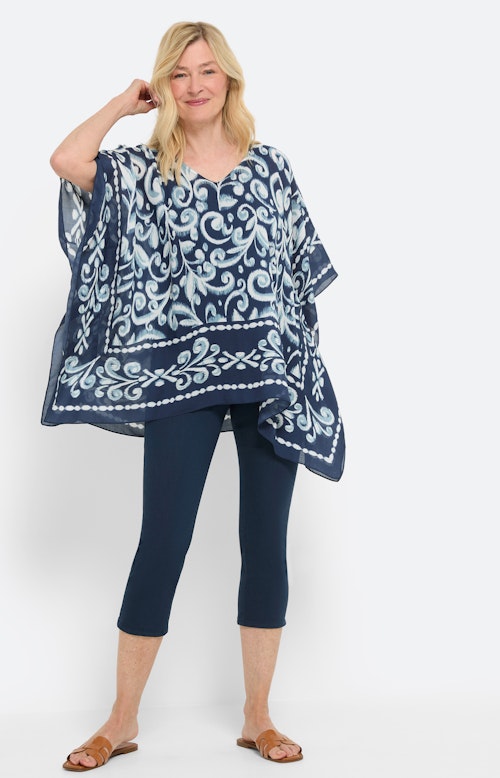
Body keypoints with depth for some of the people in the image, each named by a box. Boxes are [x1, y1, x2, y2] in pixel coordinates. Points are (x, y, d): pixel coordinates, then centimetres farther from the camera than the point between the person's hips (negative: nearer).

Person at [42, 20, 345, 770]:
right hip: (181, 379, -2)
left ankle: (258, 716, 19)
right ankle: (122, 722, 14)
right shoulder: (143, 170, 6)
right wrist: (125, 102, 2)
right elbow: (67, 160, -14)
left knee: (266, 541, 5)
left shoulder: (270, 166, 10)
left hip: (269, 376, 2)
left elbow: (298, 275, 11)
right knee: (163, 541, 0)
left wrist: (301, 376, 4)